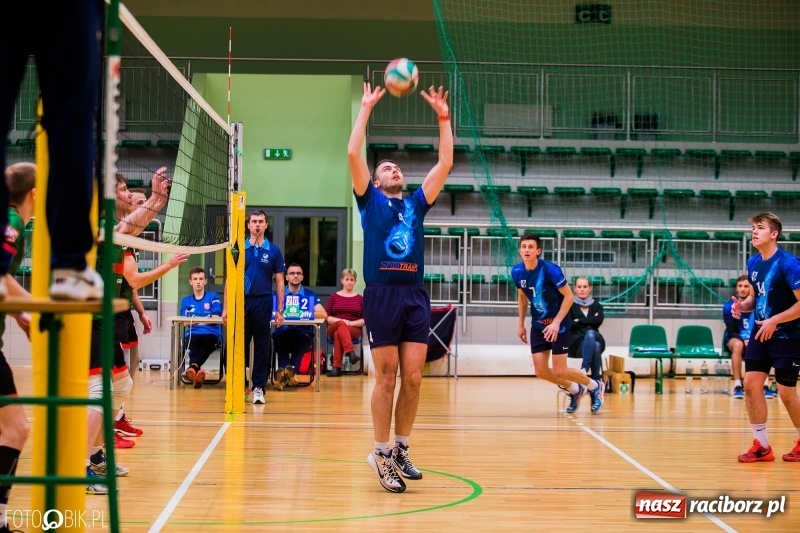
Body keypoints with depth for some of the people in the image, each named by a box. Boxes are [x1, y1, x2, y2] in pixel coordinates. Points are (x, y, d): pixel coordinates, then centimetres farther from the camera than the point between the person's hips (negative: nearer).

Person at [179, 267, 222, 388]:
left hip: (212, 334, -1)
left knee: (209, 340, -39)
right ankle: (197, 370, -59)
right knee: (191, 341, -37)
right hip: (193, 334, 1)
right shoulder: (186, 301, 23)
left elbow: (216, 318, 4)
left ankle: (193, 367, -58)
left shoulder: (213, 297, 18)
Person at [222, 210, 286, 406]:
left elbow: (279, 281, 4)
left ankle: (259, 387, 7)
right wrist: (226, 307, 1)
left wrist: (280, 310, -1)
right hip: (241, 302, 1)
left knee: (262, 347, 2)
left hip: (263, 303, -1)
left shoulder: (273, 250, 3)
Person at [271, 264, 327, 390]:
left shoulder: (310, 295, 15)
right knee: (280, 337, -34)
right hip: (283, 332, 0)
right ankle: (288, 373, -51)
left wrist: (302, 314, -12)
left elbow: (323, 314, 1)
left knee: (303, 337, -35)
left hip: (303, 333, 0)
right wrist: (283, 314, -17)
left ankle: (291, 370, -55)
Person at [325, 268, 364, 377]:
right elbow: (327, 317, 5)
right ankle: (351, 353, -58)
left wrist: (351, 323, -14)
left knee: (338, 334, -36)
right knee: (341, 324, -38)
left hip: (354, 329, 0)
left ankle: (336, 367, -44)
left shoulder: (360, 298, 11)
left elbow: (365, 319, 4)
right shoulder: (334, 296, 13)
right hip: (334, 328, 0)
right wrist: (341, 321, -13)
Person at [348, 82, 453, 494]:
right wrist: (366, 107, 1)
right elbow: (353, 154, 0)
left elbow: (445, 163, 14)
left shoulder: (417, 203, 19)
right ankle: (381, 453, 7)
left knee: (413, 377, 2)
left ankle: (401, 449, 14)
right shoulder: (370, 200, 10)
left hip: (416, 295, 3)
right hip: (382, 294, -3)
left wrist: (442, 116, 10)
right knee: (386, 377, -2)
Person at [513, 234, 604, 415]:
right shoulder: (517, 272, -6)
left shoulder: (550, 269, -23)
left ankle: (595, 386, 21)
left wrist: (556, 322, -24)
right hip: (538, 325, 6)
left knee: (559, 371, -6)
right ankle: (575, 390, 28)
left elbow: (569, 296, -18)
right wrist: (521, 324, 12)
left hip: (558, 325, -6)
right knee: (541, 371, 1)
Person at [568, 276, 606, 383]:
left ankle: (584, 368, -45)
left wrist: (579, 321, -7)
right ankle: (596, 381, -44)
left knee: (590, 333, -37)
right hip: (576, 343, -2)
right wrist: (589, 322, -7)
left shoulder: (596, 305, 14)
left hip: (594, 339, 2)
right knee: (593, 340, -37)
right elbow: (569, 324, -9)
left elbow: (598, 321, -7)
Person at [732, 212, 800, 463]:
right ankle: (762, 445, 6)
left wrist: (775, 321, -24)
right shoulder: (753, 263, 4)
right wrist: (742, 305, -3)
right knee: (750, 384, -3)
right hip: (760, 334, 6)